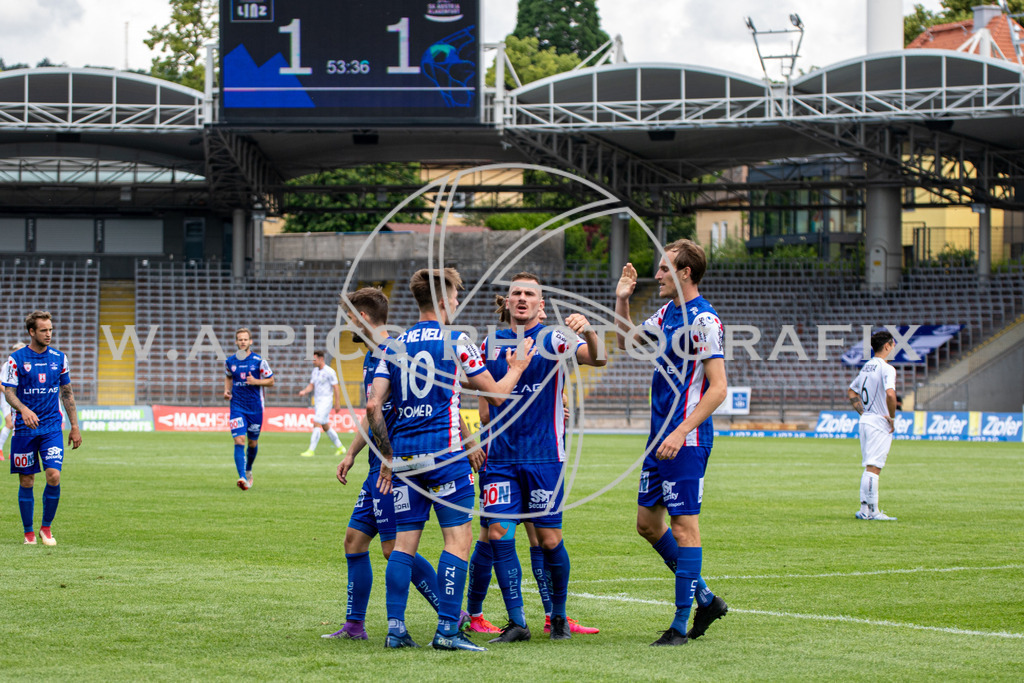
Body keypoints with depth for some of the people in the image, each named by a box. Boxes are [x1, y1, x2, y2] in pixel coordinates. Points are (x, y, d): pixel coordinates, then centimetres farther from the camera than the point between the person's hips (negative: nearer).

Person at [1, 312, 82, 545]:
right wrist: (23, 410, -26)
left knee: (54, 476, -12)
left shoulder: (58, 358, 7)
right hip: (25, 429, -2)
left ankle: (46, 528, 6)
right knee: (26, 482, 2)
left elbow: (67, 393, 14)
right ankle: (29, 533, 15)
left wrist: (74, 427, 12)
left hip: (52, 428, 2)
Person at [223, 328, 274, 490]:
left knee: (253, 442, 12)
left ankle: (248, 470, 39)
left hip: (255, 407, 0)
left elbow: (271, 381, 1)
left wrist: (255, 381, -16)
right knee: (239, 440, -15)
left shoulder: (259, 361, -4)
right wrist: (227, 390, 5)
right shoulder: (230, 362, 4)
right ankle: (242, 477, -24)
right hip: (237, 406, 0)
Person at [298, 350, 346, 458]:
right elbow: (311, 385, 12)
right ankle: (340, 447, 25)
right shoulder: (315, 371, 12)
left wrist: (337, 403, -11)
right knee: (326, 426, 13)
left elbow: (336, 388, -10)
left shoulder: (329, 372, -11)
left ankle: (311, 450, -18)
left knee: (316, 424, -16)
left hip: (326, 401, -8)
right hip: (317, 401, 8)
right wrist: (304, 391, -8)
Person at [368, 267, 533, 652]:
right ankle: (447, 630, -8)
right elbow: (496, 395, 2)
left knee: (405, 542, 8)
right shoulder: (454, 342, -2)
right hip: (443, 451, -5)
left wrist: (388, 455, 15)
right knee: (458, 538, -2)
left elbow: (373, 405, 7)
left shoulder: (396, 346, 11)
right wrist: (516, 368, 22)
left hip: (404, 456, 5)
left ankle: (395, 628, 2)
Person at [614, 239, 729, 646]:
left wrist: (681, 432, -23)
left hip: (686, 441, -9)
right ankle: (704, 598, 22)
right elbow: (626, 341, 29)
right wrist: (622, 300, 14)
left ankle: (681, 624, -1)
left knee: (683, 524, -6)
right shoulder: (668, 312, 12)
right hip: (661, 436, 9)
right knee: (647, 522, 12)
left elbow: (718, 388, -18)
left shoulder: (704, 321, -15)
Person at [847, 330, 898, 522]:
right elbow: (890, 394, -28)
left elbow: (851, 392, 23)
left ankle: (865, 509, 15)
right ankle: (872, 511, -8)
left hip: (865, 420, 8)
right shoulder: (886, 369, -13)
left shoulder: (866, 367, 14)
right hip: (879, 423, -8)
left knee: (870, 467, 14)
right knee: (873, 467, -8)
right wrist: (892, 417, -16)